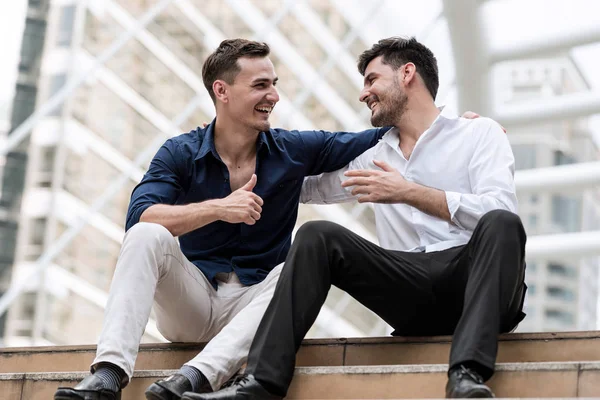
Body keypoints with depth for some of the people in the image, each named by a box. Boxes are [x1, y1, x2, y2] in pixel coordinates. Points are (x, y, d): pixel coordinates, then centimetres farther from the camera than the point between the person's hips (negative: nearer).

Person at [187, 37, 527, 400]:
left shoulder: (479, 132, 8)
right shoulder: (375, 155, 24)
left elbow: (501, 211, -9)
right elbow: (307, 187, 32)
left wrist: (409, 193, -13)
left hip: (473, 277, -3)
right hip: (413, 294, 4)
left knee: (500, 224, -34)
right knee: (318, 235, -14)